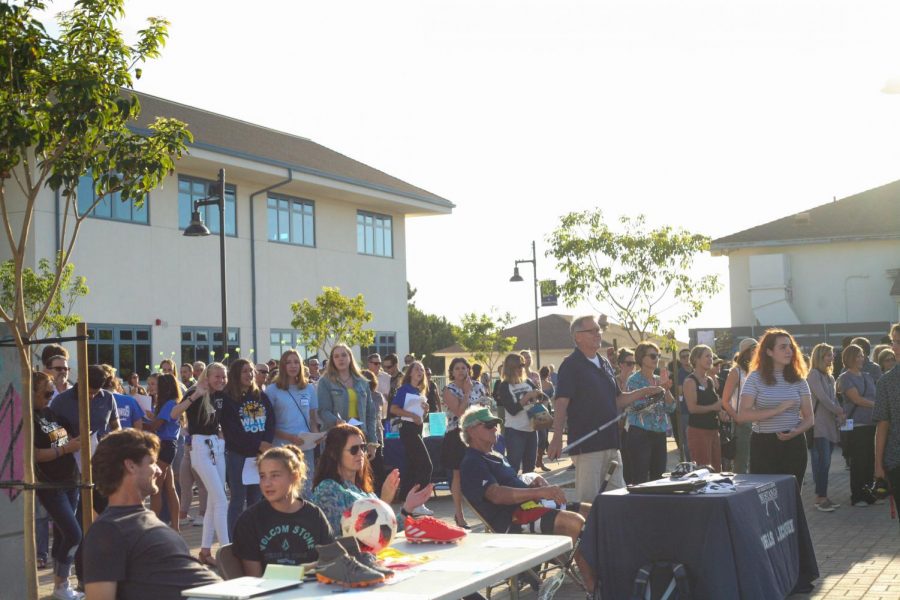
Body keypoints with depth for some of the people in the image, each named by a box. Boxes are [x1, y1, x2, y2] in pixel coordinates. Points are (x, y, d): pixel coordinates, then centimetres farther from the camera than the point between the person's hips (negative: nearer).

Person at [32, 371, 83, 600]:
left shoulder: (51, 413, 9)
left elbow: (68, 437, 23)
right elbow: (34, 454, -19)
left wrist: (79, 441, 4)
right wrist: (66, 449, -19)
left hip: (70, 482, 7)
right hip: (50, 486, -7)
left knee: (61, 534, 11)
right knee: (74, 534, -11)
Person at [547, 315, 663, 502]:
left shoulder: (605, 364, 15)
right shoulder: (571, 365, -9)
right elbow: (562, 403, -18)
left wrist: (645, 392, 8)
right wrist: (557, 438, -29)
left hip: (611, 443, 8)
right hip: (587, 445, -8)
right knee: (588, 500, -5)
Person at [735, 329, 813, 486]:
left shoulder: (798, 380, 8)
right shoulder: (756, 378, -3)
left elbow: (808, 418, 9)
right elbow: (741, 416, -12)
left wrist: (796, 431, -12)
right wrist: (777, 410, -17)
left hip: (794, 444, 3)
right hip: (764, 445, -3)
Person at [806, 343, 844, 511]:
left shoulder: (830, 377, 18)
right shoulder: (814, 375, -8)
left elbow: (833, 399, 17)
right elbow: (822, 398, -14)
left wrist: (839, 415, 1)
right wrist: (839, 411, -4)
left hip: (830, 425, 8)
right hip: (818, 426, -8)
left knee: (824, 462, 8)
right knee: (823, 462, -11)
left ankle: (823, 496, 11)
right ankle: (820, 498, -8)